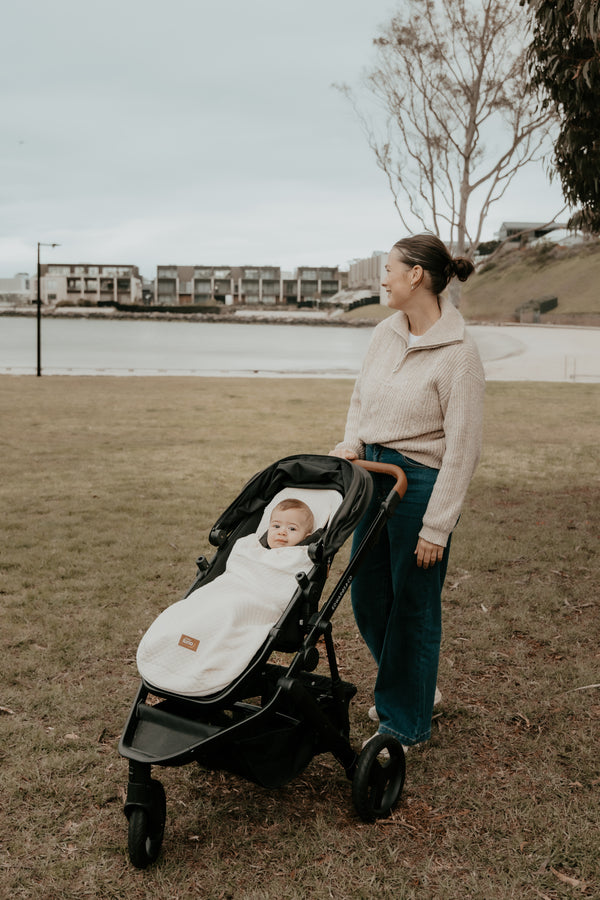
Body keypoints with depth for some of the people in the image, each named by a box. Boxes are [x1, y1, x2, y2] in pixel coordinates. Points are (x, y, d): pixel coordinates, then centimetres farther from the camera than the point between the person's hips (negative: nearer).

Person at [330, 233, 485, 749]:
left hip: (420, 482, -7)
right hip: (373, 475, 8)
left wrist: (437, 527, -17)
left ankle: (405, 725, 24)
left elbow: (461, 450, -16)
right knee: (368, 597, 16)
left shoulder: (458, 354, -17)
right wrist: (353, 442, -2)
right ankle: (410, 688, 40)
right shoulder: (387, 332, 5)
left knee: (413, 605, 6)